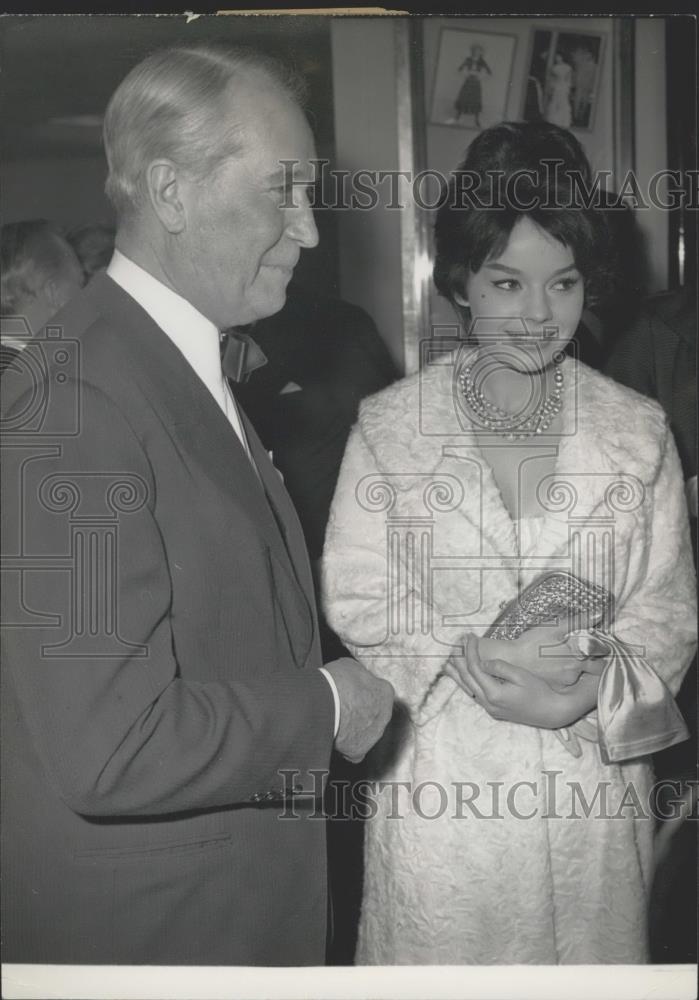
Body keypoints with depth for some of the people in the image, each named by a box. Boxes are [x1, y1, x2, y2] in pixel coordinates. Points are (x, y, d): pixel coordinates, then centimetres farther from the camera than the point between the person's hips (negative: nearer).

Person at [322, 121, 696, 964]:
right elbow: (356, 601, -4)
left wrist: (596, 688, -17)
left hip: (593, 785, 2)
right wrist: (475, 662, -19)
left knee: (586, 960, 13)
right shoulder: (388, 427, -3)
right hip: (439, 781, -1)